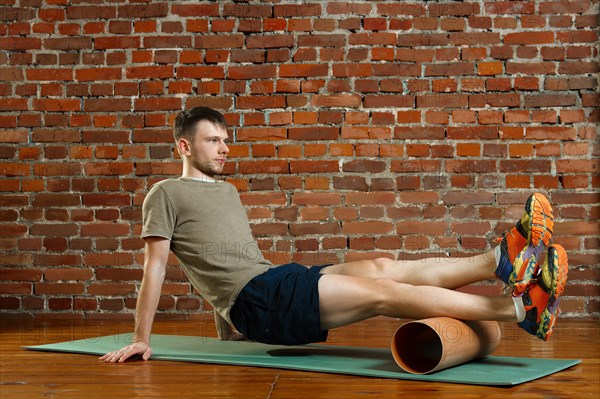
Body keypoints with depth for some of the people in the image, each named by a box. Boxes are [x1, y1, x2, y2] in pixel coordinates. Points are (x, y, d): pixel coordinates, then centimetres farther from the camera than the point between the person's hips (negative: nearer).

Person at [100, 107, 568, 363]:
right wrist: (141, 338, -5)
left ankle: (501, 259, -28)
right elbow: (155, 265, -2)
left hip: (279, 281, 8)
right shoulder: (167, 193, 3)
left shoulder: (228, 191, 26)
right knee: (380, 291, -19)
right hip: (253, 298, -8)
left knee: (380, 268, -14)